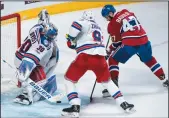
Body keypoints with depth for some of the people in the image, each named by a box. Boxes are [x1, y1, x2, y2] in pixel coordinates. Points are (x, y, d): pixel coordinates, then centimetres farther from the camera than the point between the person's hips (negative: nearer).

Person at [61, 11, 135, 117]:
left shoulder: (85, 23, 7)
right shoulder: (98, 28, 29)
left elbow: (76, 25, -15)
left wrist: (71, 39, -1)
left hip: (86, 56, -6)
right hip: (100, 57, 6)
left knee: (69, 79, 10)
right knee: (107, 81, 26)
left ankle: (75, 107, -2)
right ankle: (123, 103, 20)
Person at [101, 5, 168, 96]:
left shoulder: (112, 24, 3)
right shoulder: (128, 13, 18)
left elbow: (117, 41, 5)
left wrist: (109, 50, 20)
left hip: (129, 44, -6)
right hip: (144, 40, 6)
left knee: (112, 60, 12)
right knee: (149, 60, 30)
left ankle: (113, 84, 2)